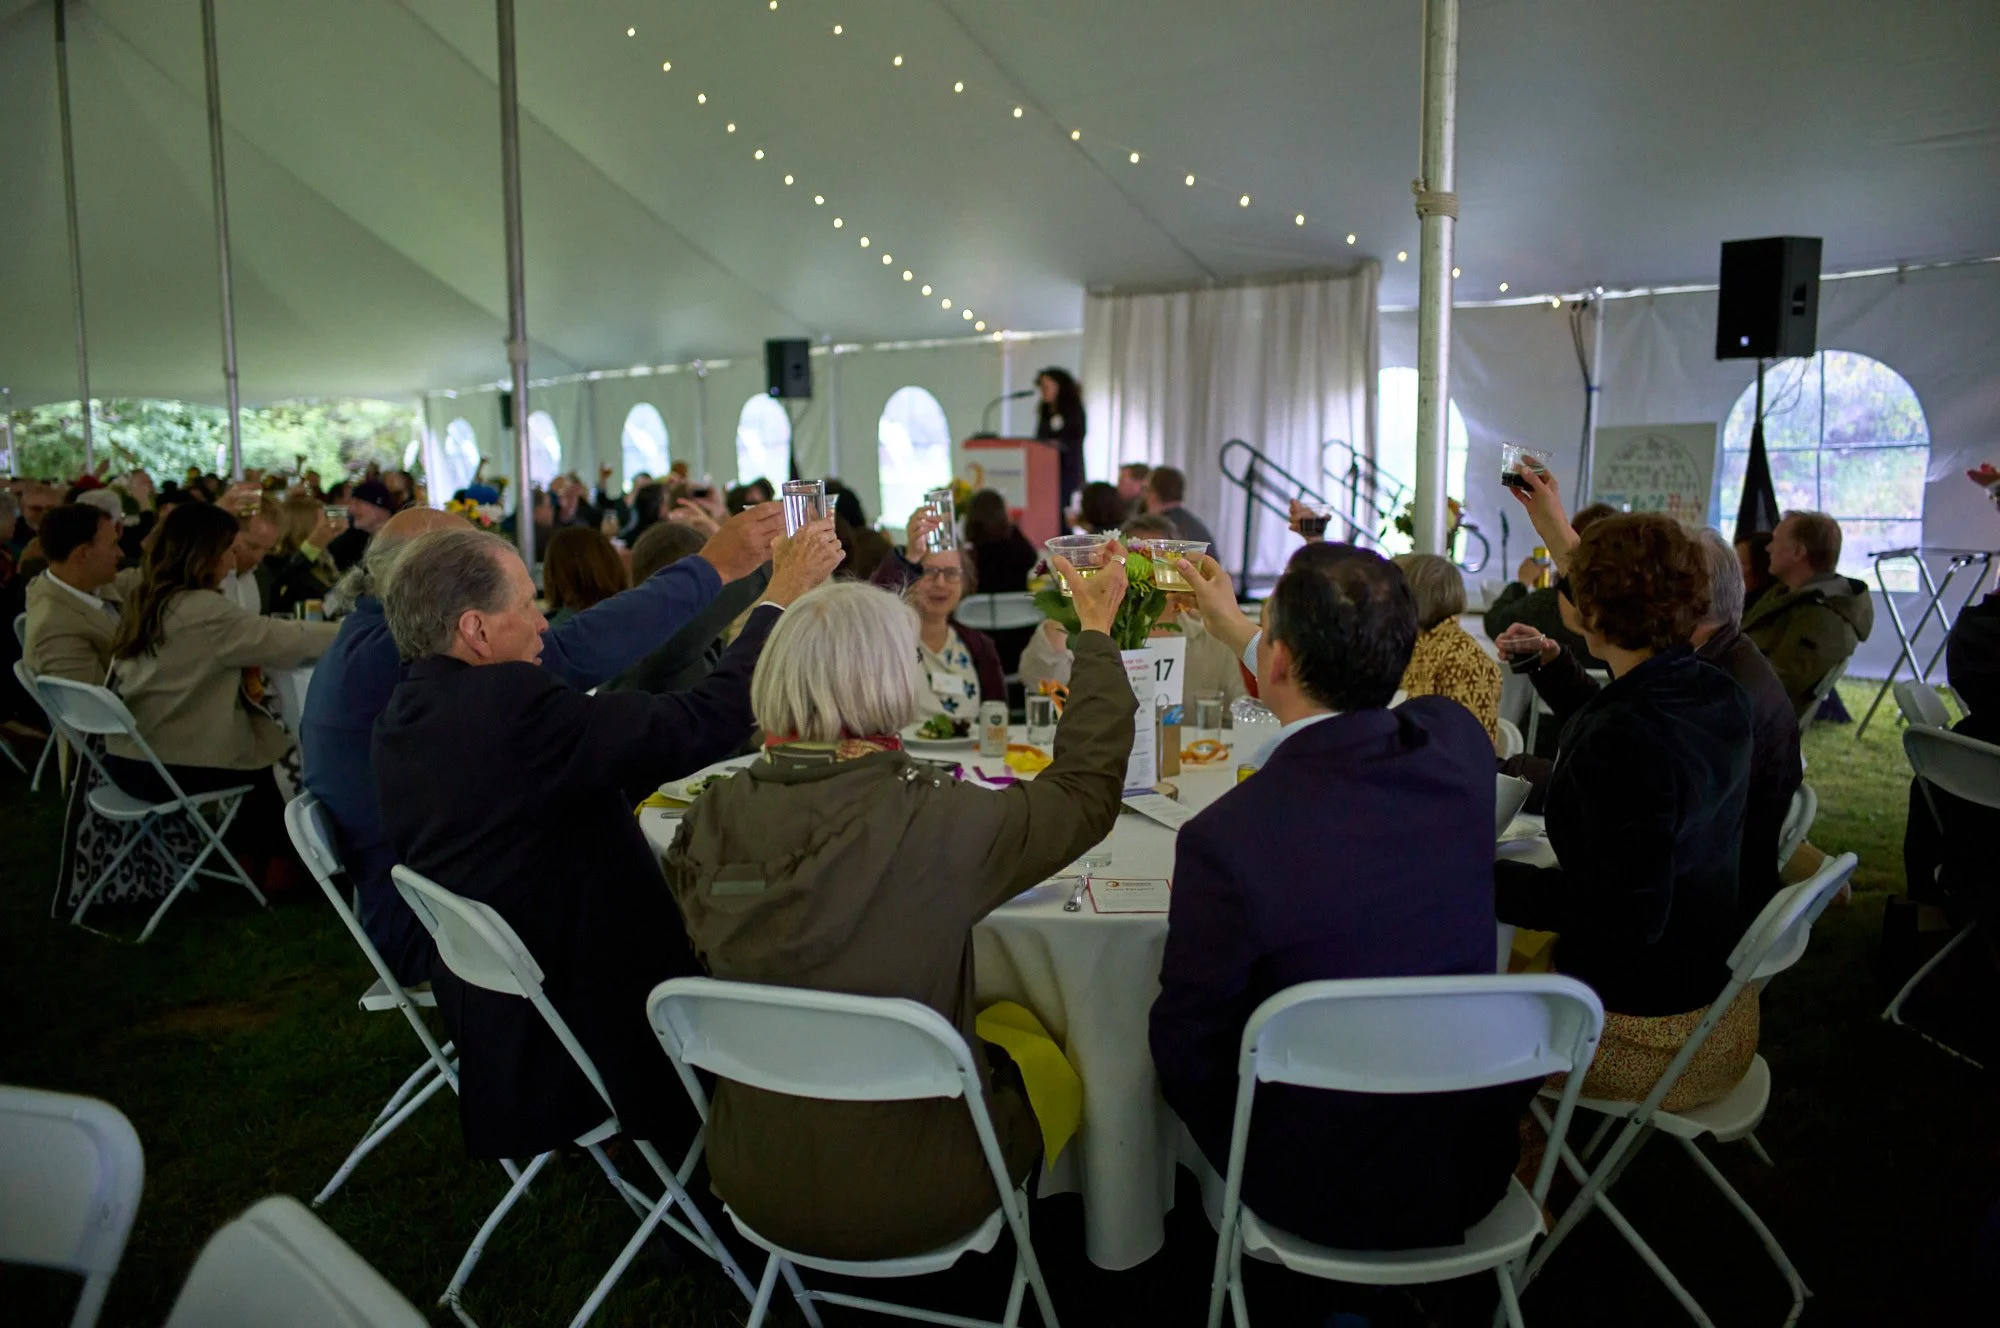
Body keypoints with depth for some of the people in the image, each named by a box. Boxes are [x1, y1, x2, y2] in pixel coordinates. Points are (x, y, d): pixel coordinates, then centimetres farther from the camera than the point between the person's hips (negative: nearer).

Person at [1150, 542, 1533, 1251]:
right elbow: (1349, 724, 10)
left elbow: (1185, 1048, -16)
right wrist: (1239, 630, 23)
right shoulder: (1458, 742, -15)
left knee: (1172, 1048, 20)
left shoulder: (1225, 839, -31)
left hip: (1315, 1192, -4)